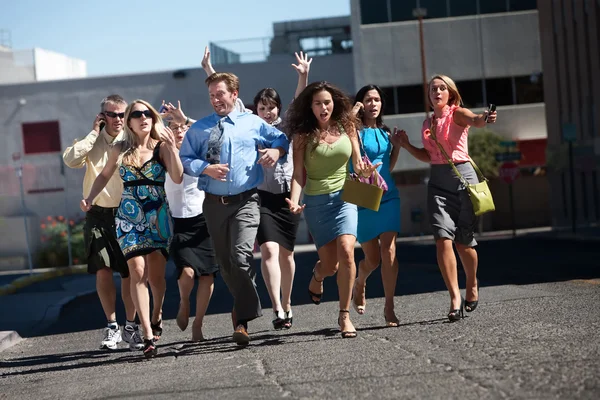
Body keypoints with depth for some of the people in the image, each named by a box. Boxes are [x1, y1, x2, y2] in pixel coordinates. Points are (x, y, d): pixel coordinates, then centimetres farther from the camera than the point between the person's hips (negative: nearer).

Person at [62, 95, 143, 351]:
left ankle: (130, 327, 14)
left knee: (130, 273, 1)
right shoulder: (92, 143, 3)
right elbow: (70, 160, -15)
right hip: (99, 215, 1)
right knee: (103, 271, -3)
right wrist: (94, 134, -11)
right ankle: (112, 326, 10)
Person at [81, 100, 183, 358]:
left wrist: (172, 147, -20)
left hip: (158, 215, 0)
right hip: (129, 216, 0)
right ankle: (148, 334, -12)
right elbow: (104, 175, 19)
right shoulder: (120, 150, 5)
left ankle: (156, 316, 33)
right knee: (138, 272, -11)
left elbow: (178, 178, -13)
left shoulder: (161, 147, 0)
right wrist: (89, 198, 4)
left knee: (156, 274, 3)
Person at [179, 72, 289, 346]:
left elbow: (282, 138, 17)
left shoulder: (253, 123, 7)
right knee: (225, 264, 11)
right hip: (214, 203, 3)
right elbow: (184, 159, 5)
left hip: (245, 202, -3)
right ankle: (246, 307, 32)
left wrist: (276, 150, -5)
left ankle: (242, 322, -18)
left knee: (241, 258, -19)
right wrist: (205, 168, -12)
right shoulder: (199, 129, 10)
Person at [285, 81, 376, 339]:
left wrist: (364, 170, -13)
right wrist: (294, 201, -22)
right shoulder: (303, 135, -3)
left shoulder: (346, 127, 2)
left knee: (346, 251, -21)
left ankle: (344, 315, -9)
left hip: (344, 197, 1)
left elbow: (357, 164, 10)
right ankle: (317, 275, 43)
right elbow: (298, 174, -5)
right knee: (330, 264, 2)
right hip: (316, 201, -1)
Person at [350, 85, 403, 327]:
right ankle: (359, 285, 38)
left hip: (388, 197, 3)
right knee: (372, 258, 5)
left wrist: (397, 145, 7)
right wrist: (350, 118, -19)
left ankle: (389, 307, -3)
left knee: (389, 253, -8)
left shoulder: (385, 133, 12)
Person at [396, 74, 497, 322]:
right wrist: (406, 145, 8)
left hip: (462, 175, -4)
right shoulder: (427, 124, 15)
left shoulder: (457, 113, -1)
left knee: (464, 241, 2)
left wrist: (484, 119, -48)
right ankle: (455, 299, -14)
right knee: (443, 239, -12)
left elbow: (474, 120, -25)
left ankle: (472, 285, 30)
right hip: (438, 181, 4)